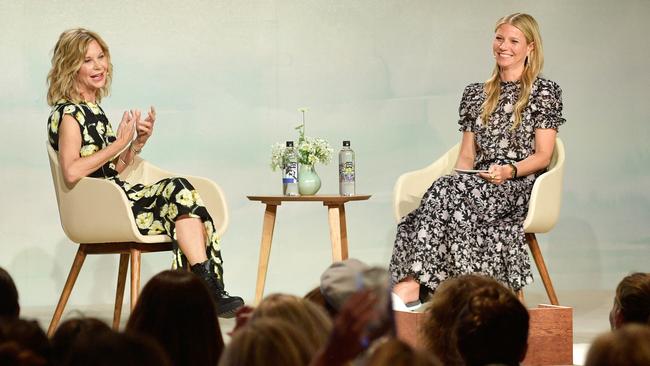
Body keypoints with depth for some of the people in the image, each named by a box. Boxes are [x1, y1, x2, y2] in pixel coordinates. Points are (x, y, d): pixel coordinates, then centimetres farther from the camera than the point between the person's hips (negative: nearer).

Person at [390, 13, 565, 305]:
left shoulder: (544, 92, 5)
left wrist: (510, 170, -20)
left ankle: (408, 287, -46)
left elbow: (542, 156, -1)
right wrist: (463, 174, -5)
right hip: (478, 184, 4)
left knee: (446, 190, -34)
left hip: (518, 187, -4)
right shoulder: (476, 94, 21)